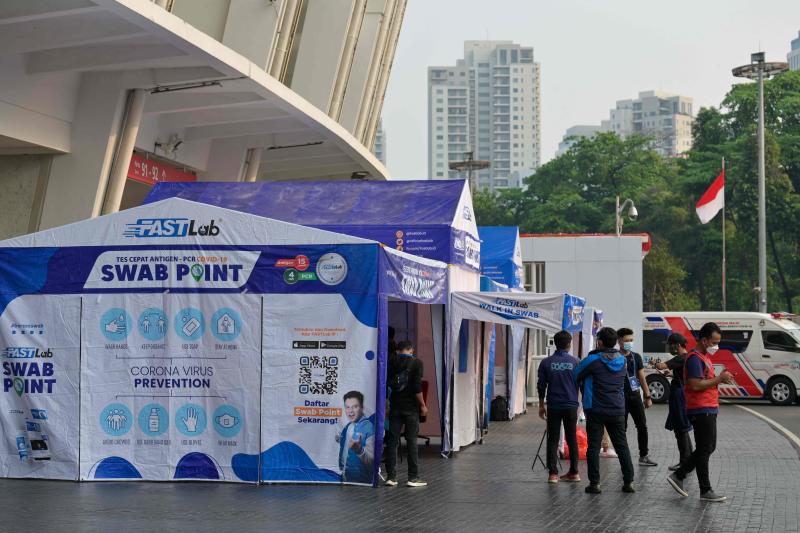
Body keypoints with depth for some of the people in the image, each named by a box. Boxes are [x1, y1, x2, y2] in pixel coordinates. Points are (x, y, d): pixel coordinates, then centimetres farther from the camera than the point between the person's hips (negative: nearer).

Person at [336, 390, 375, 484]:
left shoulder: (369, 428, -20)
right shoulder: (348, 427, 4)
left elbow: (371, 460, -25)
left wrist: (359, 449, -40)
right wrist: (340, 441, 4)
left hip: (360, 480, -7)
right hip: (344, 477, 7)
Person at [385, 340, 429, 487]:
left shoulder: (391, 362, 4)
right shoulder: (416, 363, -7)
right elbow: (417, 387, -14)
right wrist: (423, 405, -5)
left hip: (395, 407, 3)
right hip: (411, 407, -3)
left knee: (392, 440, 6)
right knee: (411, 441, 2)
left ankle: (391, 476, 4)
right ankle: (413, 477, 3)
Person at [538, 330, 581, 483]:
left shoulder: (546, 363, -1)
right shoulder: (575, 361, -2)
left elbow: (541, 386, 4)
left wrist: (541, 405, 14)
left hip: (553, 406, 0)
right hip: (571, 405, 0)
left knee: (552, 440, 3)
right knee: (572, 439, 12)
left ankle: (553, 473, -3)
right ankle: (573, 472, 17)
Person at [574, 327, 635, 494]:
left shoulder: (593, 360, -11)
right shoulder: (622, 361, 5)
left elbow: (576, 375, -3)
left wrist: (584, 383, 20)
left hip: (596, 410, -4)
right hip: (618, 410, 4)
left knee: (593, 447, 1)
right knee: (622, 446, 11)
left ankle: (595, 483, -1)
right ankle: (629, 482, 10)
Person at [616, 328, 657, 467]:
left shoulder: (636, 357, 9)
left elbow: (642, 378, 12)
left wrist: (648, 396, 10)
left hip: (635, 395, 4)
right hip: (621, 397, -4)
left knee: (642, 426, 3)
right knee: (622, 428, 0)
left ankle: (644, 456, 10)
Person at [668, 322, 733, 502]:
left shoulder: (704, 356, 17)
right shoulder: (694, 358, -16)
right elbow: (695, 385, -24)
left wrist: (720, 377, 4)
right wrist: (719, 379, -19)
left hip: (709, 409, 10)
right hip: (701, 411, -10)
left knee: (709, 448, 15)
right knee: (704, 450, -3)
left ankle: (678, 476, 19)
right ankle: (706, 491, 4)